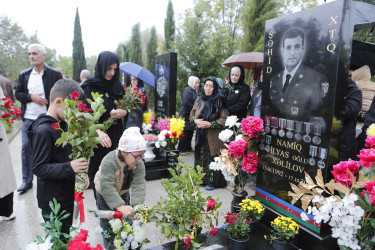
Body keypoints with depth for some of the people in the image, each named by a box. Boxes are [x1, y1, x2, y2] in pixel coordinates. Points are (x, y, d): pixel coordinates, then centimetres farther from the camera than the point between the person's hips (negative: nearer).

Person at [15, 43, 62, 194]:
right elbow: (18, 93, 10)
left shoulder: (54, 74, -1)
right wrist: (32, 97, -10)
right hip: (29, 119, 4)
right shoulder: (24, 75, 10)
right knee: (26, 148, 6)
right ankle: (27, 181, 19)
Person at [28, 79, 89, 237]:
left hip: (67, 194, 9)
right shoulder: (42, 131, -22)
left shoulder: (63, 124, 7)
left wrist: (79, 171, 4)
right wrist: (69, 167, -33)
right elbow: (38, 168, -23)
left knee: (66, 236, 23)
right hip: (52, 201, -8)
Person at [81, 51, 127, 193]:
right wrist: (98, 132, -31)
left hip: (116, 137, 4)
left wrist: (124, 112, -9)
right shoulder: (89, 87, -5)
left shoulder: (117, 85, 8)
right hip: (97, 139, -3)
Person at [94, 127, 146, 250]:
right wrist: (120, 206, -51)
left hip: (123, 191, 4)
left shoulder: (139, 164, -26)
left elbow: (139, 185, -29)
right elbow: (107, 186, -44)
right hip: (105, 194, -4)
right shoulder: (109, 162, -41)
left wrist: (137, 205, -43)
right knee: (108, 221, 8)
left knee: (126, 216, 15)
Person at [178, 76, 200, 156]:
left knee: (190, 132, 14)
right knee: (185, 133, -5)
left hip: (192, 116, 9)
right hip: (186, 116, -9)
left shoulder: (195, 91, 16)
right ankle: (181, 150, 4)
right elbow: (186, 103, -23)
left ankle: (188, 147, 26)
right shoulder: (187, 91, -13)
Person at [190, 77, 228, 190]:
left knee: (212, 158, -3)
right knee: (200, 158, 11)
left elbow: (224, 119, -11)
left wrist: (210, 124, -19)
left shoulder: (219, 101, -6)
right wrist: (196, 120, -5)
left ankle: (212, 182, 11)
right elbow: (192, 114, 17)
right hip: (200, 136, 5)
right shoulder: (199, 100, 11)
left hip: (213, 137, -5)